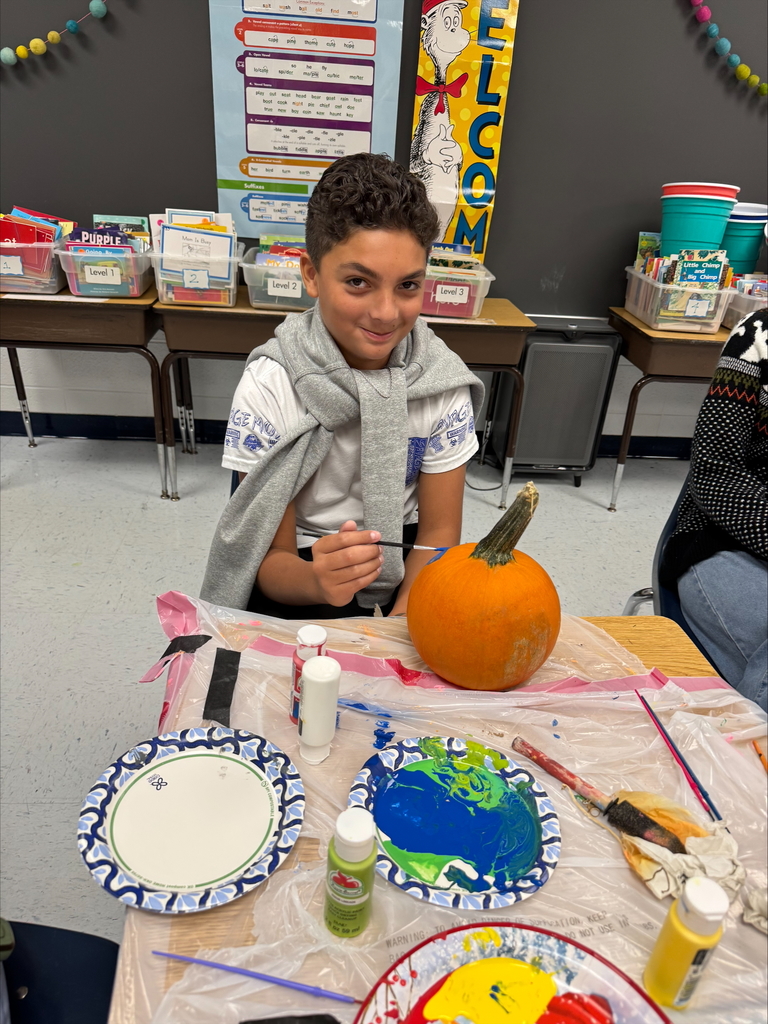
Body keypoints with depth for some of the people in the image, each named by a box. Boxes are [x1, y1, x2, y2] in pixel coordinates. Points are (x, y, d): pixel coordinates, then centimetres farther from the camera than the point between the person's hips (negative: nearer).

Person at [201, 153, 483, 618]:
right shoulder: (269, 388, -16)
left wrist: (399, 626, -21)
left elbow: (439, 531, -5)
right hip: (299, 575, -1)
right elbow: (273, 560, -13)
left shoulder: (444, 379, -10)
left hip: (406, 578, 2)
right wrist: (316, 580, -37)